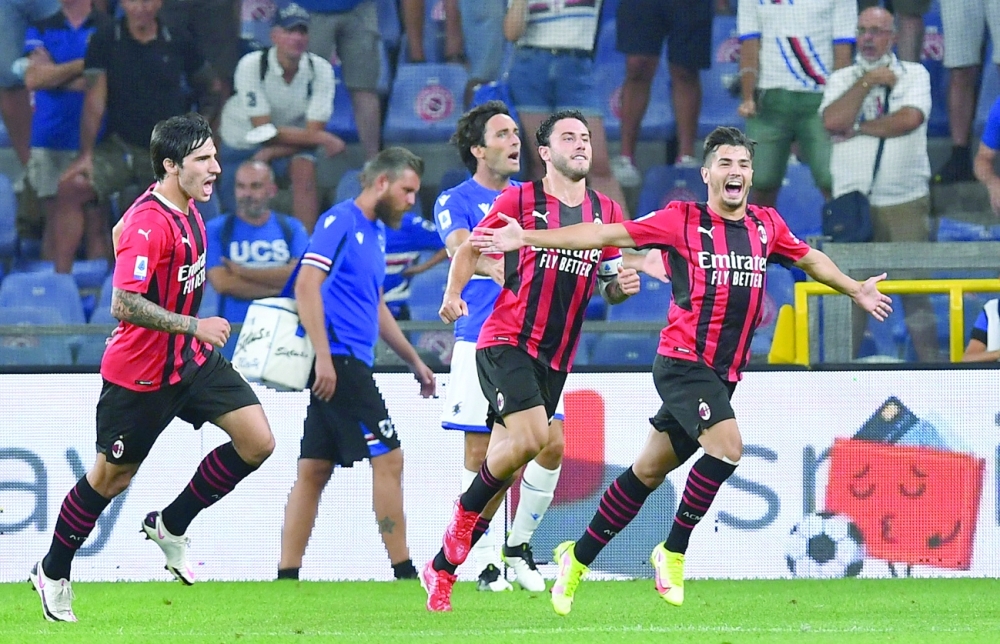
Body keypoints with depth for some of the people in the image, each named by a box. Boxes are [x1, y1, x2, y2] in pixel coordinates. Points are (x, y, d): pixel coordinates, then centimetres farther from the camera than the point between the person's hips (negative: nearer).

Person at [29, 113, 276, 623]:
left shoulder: (185, 207, 2)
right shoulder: (150, 223, -26)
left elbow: (119, 231, 21)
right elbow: (124, 304, -32)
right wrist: (193, 325, -31)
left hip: (191, 360, 8)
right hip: (140, 374, -8)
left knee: (257, 442, -6)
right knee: (111, 477, 7)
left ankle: (170, 526, 10)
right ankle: (53, 573, 28)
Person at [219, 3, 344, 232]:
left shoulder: (320, 69, -21)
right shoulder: (251, 66, -27)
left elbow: (313, 131, -20)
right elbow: (264, 131, -29)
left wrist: (270, 154, -29)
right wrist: (321, 138, -33)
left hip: (292, 141, 0)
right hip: (241, 141, 0)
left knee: (305, 168, -31)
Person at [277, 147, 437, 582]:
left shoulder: (375, 233, 20)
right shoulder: (340, 221, -9)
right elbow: (306, 285, -18)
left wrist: (414, 361, 31)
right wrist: (324, 357, -23)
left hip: (344, 366, 10)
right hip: (338, 361, -10)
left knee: (314, 471, 6)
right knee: (388, 460, -8)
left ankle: (286, 576, 4)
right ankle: (403, 571, -6)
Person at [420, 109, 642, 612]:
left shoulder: (606, 212, 11)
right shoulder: (519, 201, -2)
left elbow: (608, 287, 19)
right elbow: (469, 250, 7)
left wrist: (622, 286, -4)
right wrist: (453, 294, -11)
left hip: (556, 358, 5)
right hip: (506, 342, -5)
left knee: (506, 464, 4)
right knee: (532, 437, -26)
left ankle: (441, 569, 14)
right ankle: (466, 510, 1)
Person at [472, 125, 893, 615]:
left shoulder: (766, 225, 8)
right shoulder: (683, 220, -6)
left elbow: (809, 259, 29)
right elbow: (607, 234, -7)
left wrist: (856, 290, 33)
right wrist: (528, 238, -12)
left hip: (722, 374, 6)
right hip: (682, 360, -6)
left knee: (648, 472, 11)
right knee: (727, 445, -24)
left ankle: (578, 557, 25)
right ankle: (673, 552, -8)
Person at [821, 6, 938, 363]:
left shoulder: (914, 74, 5)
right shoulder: (841, 79, 11)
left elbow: (910, 118, -13)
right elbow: (833, 121, -7)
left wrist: (859, 128, -6)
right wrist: (867, 82, -7)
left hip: (906, 202, -2)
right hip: (852, 200, 2)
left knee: (915, 289, -3)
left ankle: (930, 362, 1)